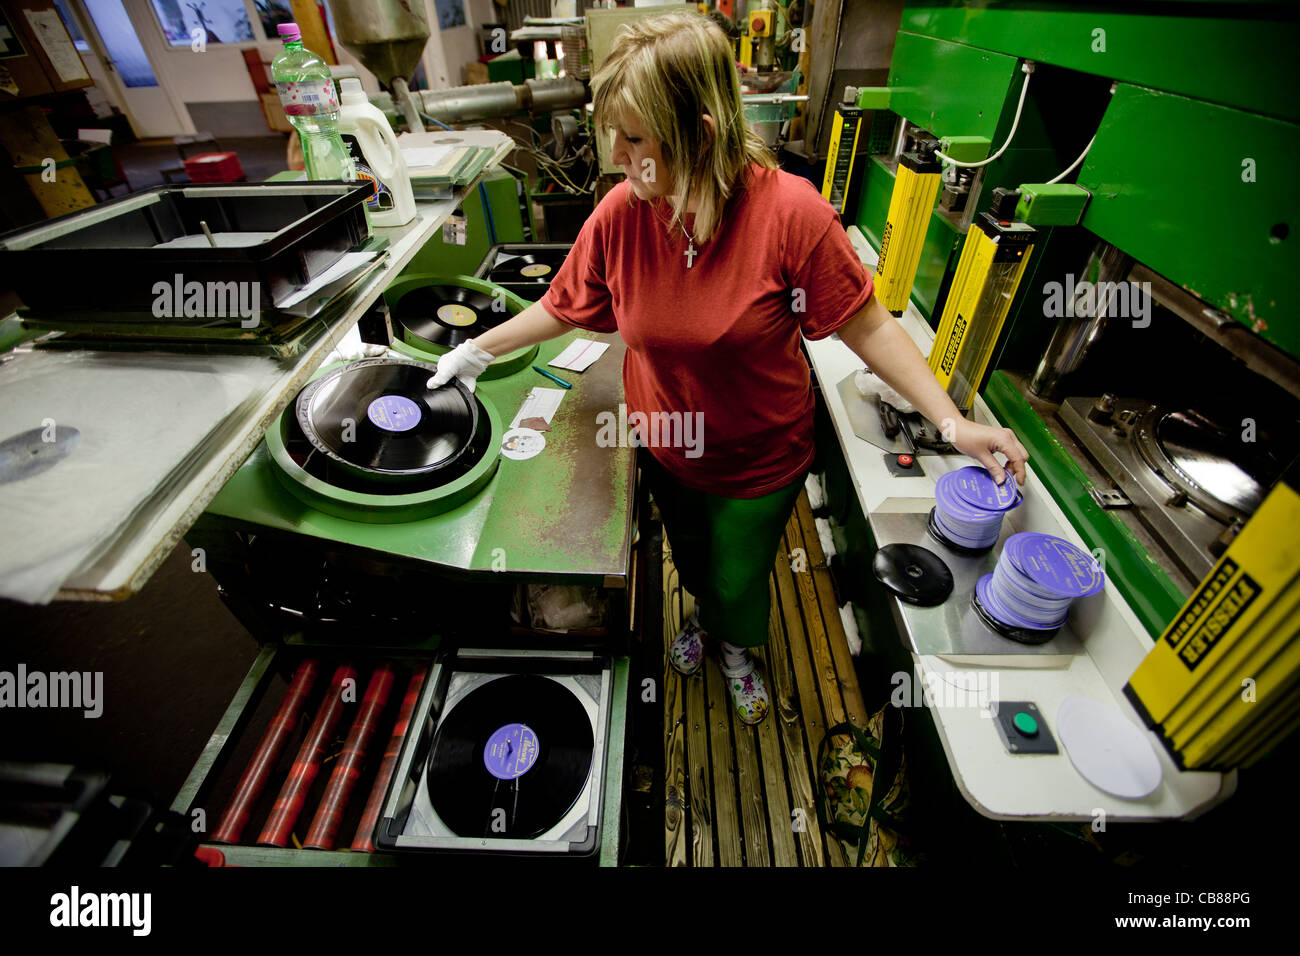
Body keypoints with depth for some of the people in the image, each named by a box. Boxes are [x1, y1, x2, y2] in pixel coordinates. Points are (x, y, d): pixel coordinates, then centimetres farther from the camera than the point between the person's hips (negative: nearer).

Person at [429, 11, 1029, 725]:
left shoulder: (791, 212, -25)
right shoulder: (620, 214, -16)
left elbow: (865, 325, -17)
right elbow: (565, 306, -1)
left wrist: (952, 421, -21)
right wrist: (478, 350, 3)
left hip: (759, 458, -2)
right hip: (664, 445, 3)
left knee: (739, 580, 18)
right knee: (689, 556, 28)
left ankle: (735, 647, 56)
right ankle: (703, 614, 66)